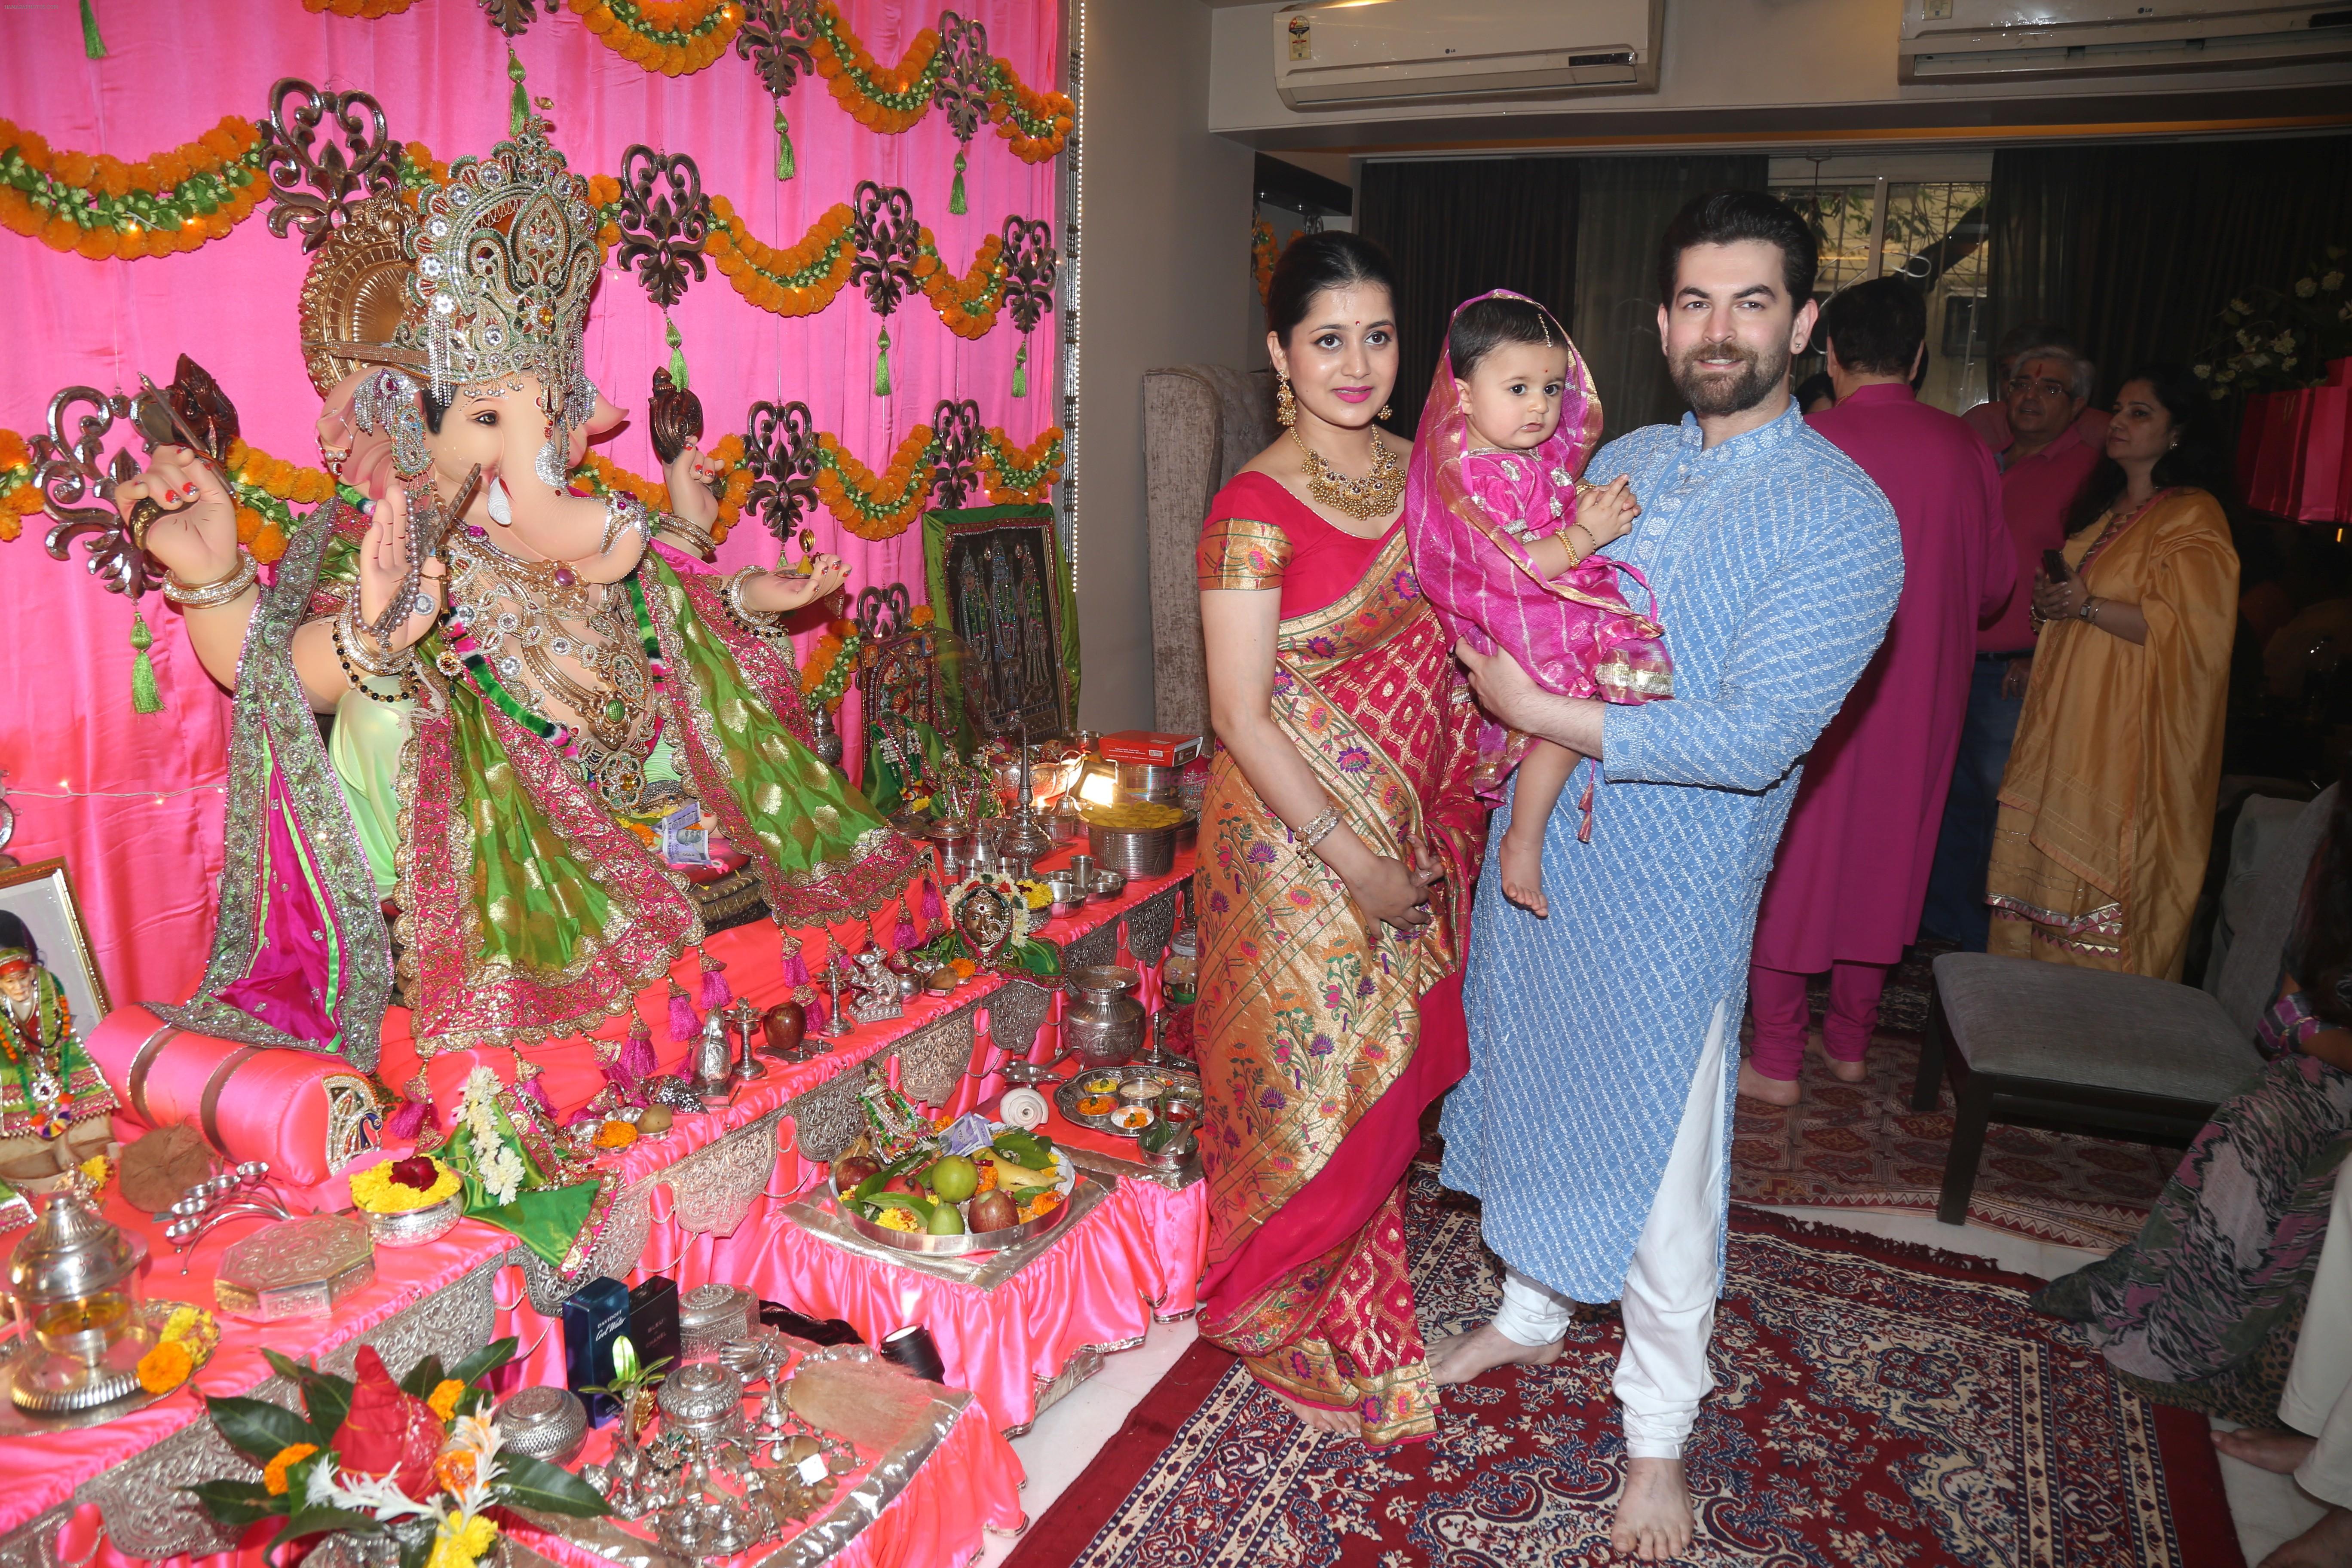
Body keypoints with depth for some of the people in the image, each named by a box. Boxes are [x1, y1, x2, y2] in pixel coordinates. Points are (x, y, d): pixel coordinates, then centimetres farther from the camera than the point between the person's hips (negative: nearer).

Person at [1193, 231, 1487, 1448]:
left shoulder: (1416, 476, 5)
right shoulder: (1255, 510, -15)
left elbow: (1447, 646, 12)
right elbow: (1240, 717, -17)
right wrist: (1350, 859, -18)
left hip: (1405, 835, 6)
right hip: (1293, 839, -6)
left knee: (1386, 1070, 16)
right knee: (1318, 1081, 6)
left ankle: (1357, 1306, 40)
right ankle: (1310, 1336, 31)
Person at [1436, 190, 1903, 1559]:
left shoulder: (1843, 516, -14)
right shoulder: (1622, 462, 6)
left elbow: (1756, 737, -23)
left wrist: (1537, 713, -19)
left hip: (1670, 891, -5)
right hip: (1537, 843, 6)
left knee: (1660, 1162, 6)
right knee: (1540, 1095, 20)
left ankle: (1661, 1434, 28)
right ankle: (1534, 1314, 45)